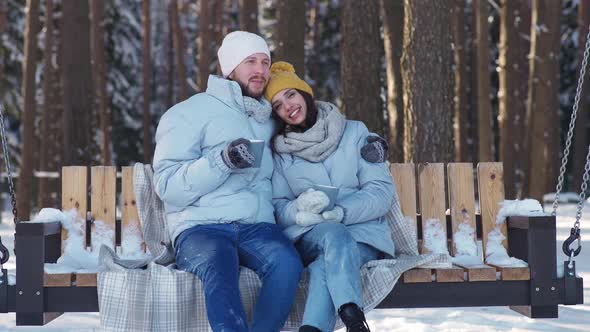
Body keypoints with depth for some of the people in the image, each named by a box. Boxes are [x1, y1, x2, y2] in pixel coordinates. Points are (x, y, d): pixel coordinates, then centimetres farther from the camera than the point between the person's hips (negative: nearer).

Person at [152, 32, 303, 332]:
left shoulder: (268, 120, 22)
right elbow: (167, 185, -3)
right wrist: (221, 161, -18)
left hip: (257, 227, 4)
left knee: (286, 262, -31)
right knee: (219, 267, -38)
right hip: (200, 228, -4)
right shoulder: (190, 113, 5)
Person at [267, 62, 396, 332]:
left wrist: (341, 212, -19)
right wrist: (299, 210, -23)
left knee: (325, 267, -35)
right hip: (307, 237, 0)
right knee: (334, 234, -37)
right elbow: (276, 207, 2)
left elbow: (382, 191, -1)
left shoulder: (354, 133, 8)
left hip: (361, 233, 0)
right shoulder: (279, 150, 11)